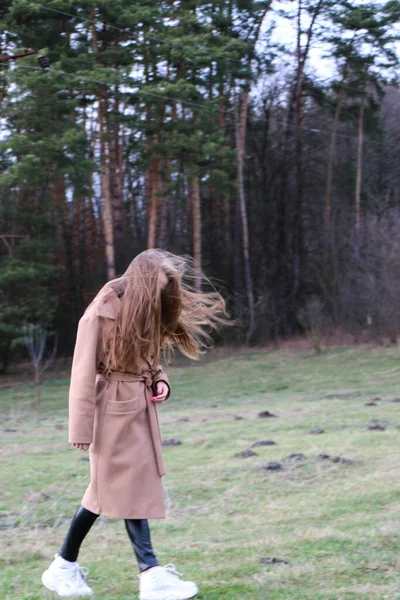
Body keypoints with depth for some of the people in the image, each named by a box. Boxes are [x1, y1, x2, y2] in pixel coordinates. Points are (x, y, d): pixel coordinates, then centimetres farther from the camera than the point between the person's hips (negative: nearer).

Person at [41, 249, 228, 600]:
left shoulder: (147, 315, 11)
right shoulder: (100, 314, -14)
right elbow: (84, 373, -14)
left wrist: (161, 383, 2)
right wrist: (81, 428, -15)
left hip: (140, 408, 8)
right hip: (113, 410, -8)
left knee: (109, 490, 10)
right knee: (130, 489, -6)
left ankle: (65, 567, 20)